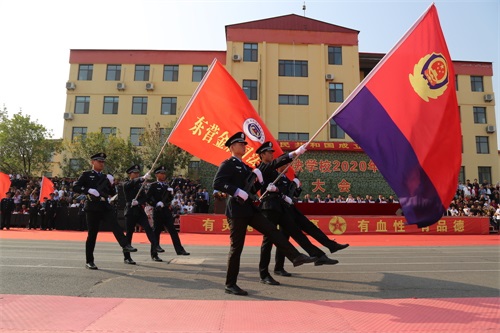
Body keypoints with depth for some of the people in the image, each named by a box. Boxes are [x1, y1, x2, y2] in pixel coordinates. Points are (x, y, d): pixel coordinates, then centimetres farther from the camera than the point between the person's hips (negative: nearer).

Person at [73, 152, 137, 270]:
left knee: (115, 225, -18)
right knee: (92, 234, 1)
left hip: (105, 206, 4)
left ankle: (125, 245, -32)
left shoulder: (105, 177, 17)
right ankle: (89, 261, 11)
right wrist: (89, 190, -20)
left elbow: (112, 193, 17)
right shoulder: (86, 175, 5)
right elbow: (75, 187, -5)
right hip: (92, 207, -4)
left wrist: (111, 183, -1)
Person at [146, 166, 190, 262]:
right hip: (158, 212, -5)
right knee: (156, 232, 2)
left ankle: (179, 250, 3)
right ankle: (154, 254, 11)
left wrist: (171, 193, -2)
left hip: (167, 211, 5)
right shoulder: (154, 186, -2)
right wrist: (156, 204, -18)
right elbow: (148, 198, -7)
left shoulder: (167, 185, 15)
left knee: (173, 231, 1)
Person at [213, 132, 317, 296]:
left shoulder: (244, 166, 20)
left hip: (249, 208, 8)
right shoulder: (227, 164, -6)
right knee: (236, 247, -2)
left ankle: (296, 257, 5)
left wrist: (257, 177, 6)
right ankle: (230, 285, 9)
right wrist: (237, 191, -26)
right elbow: (216, 184, -20)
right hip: (236, 210, -8)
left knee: (272, 231, 2)